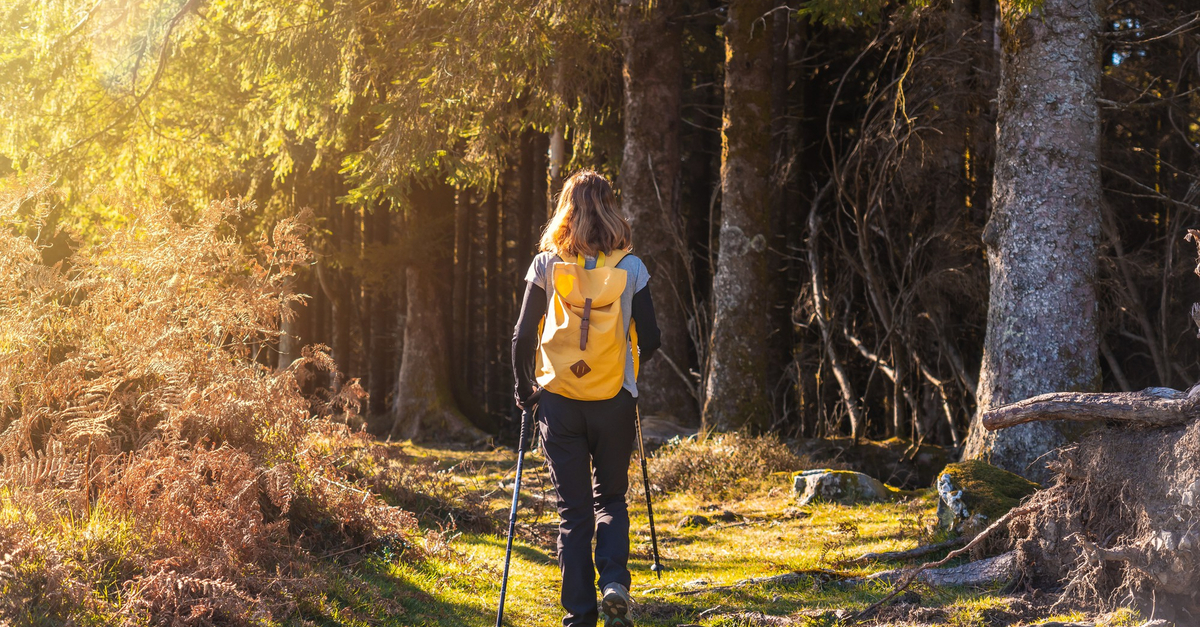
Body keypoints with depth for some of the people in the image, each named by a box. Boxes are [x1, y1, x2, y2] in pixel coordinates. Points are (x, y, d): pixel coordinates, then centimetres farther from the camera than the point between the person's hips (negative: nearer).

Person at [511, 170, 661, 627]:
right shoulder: (630, 268, -1)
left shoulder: (546, 264, -2)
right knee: (610, 498, 17)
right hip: (614, 401, 0)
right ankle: (614, 582, -5)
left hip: (558, 400, 0)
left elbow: (523, 337, -2)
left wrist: (524, 388, 13)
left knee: (573, 509, 6)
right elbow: (649, 340, 1)